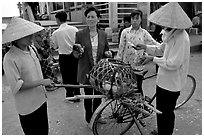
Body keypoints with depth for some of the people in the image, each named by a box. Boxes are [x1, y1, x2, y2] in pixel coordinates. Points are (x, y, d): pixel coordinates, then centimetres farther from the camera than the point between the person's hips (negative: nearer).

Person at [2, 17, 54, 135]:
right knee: (34, 133, 12)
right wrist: (41, 82, -22)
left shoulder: (31, 49, 2)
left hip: (41, 100, 7)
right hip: (28, 107, -7)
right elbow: (17, 86, -23)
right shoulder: (10, 58, -22)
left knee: (44, 131, 23)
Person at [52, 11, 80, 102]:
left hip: (63, 56, -3)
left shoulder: (55, 33, -11)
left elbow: (56, 46, -1)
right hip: (75, 55, 3)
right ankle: (77, 96, 26)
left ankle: (70, 96, 20)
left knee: (66, 77, 11)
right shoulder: (74, 29, -6)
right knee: (75, 75, 15)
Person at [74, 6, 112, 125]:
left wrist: (108, 53, -8)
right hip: (86, 71, -2)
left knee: (98, 94, 15)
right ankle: (89, 119, 30)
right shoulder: (80, 34, -5)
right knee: (88, 95, 10)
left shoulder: (103, 34, 3)